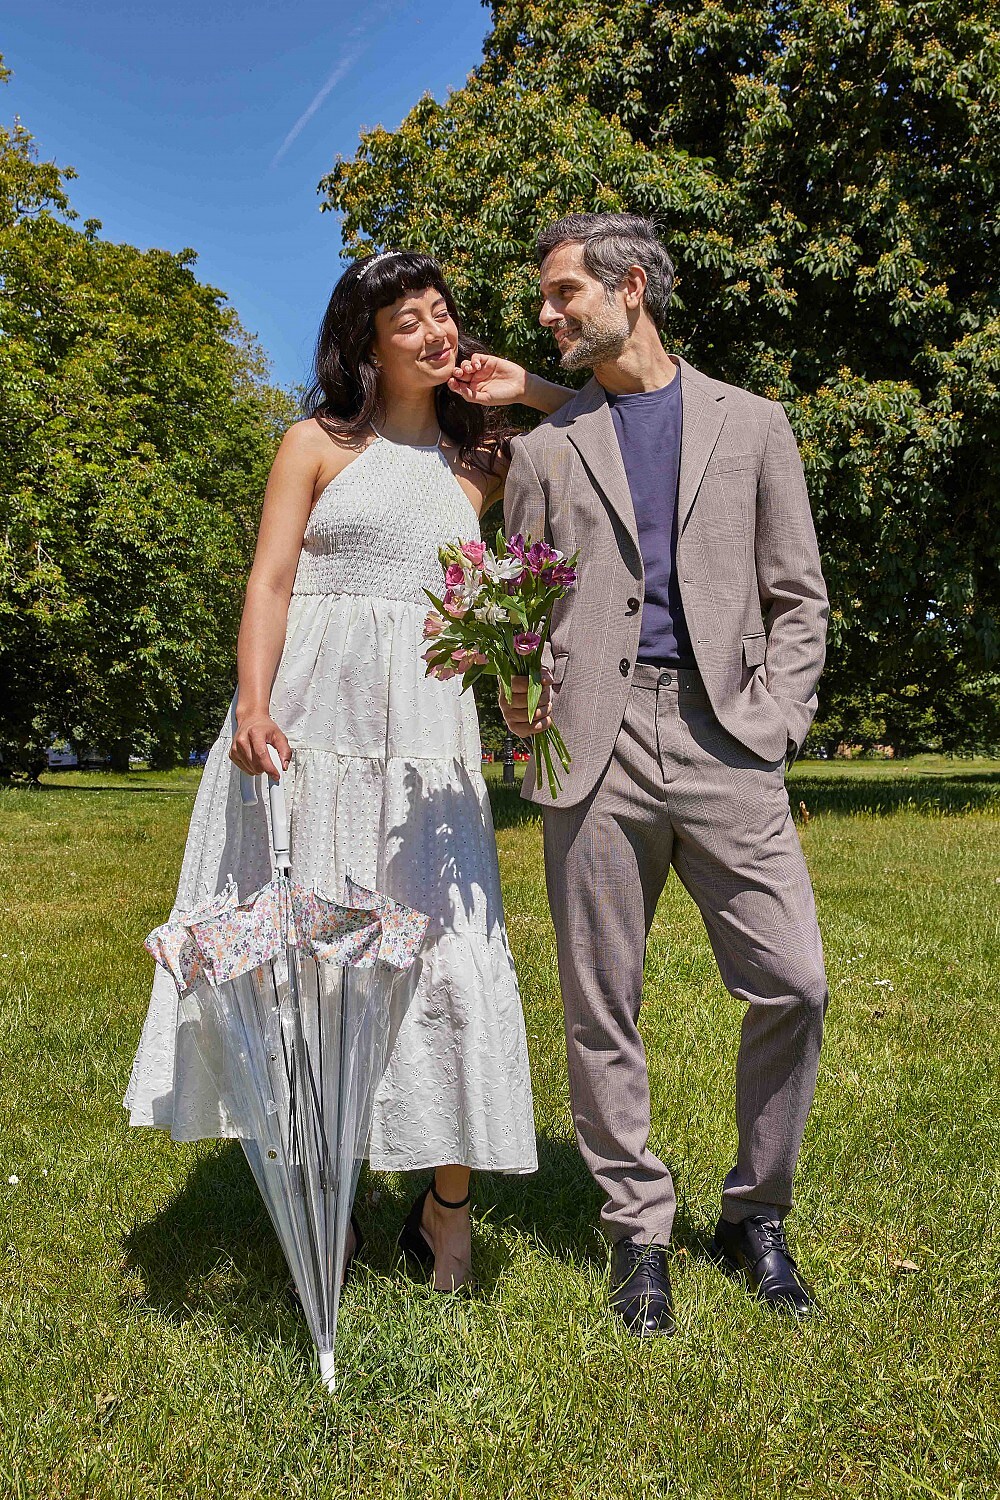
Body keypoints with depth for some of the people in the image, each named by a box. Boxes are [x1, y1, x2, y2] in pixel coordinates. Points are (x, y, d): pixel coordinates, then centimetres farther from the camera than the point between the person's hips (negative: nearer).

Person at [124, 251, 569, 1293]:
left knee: (447, 946, -6)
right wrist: (251, 707, -13)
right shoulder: (319, 443, 11)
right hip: (312, 713, -1)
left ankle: (446, 1205, 8)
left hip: (428, 727, 2)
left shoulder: (478, 461, 18)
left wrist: (530, 391, 12)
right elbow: (271, 580, 1)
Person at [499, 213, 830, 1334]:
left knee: (793, 983, -5)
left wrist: (769, 726, -3)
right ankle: (638, 1230, 21)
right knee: (600, 1007, 2)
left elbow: (798, 599, 11)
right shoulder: (545, 450, 17)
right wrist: (522, 691, -6)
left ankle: (754, 1216, 18)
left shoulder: (750, 424, 14)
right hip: (594, 743, 1)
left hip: (722, 737, 0)